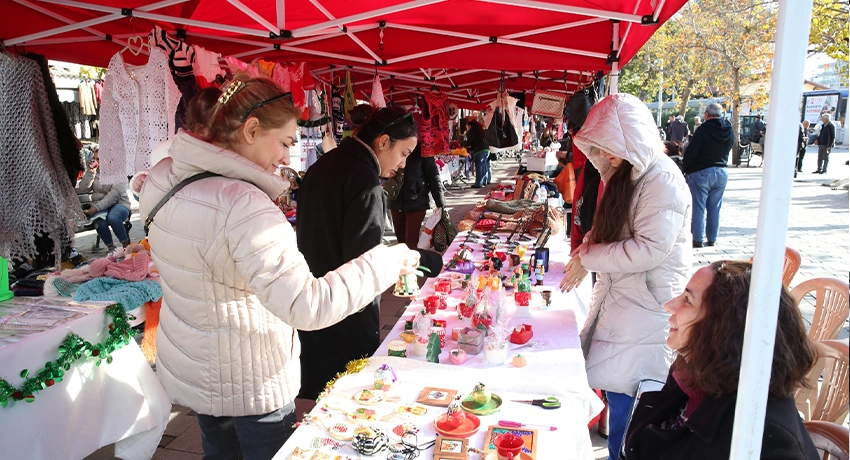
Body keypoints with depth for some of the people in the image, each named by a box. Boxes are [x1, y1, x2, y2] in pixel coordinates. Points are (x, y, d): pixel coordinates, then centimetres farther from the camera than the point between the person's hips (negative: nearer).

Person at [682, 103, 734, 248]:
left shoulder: (703, 129, -14)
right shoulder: (730, 132, 4)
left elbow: (691, 152, -13)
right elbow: (727, 150, 12)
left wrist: (684, 169, -3)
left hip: (701, 173, -5)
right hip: (721, 173, 5)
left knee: (699, 207, 1)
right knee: (714, 208, 11)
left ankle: (698, 239, 2)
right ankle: (712, 239, 16)